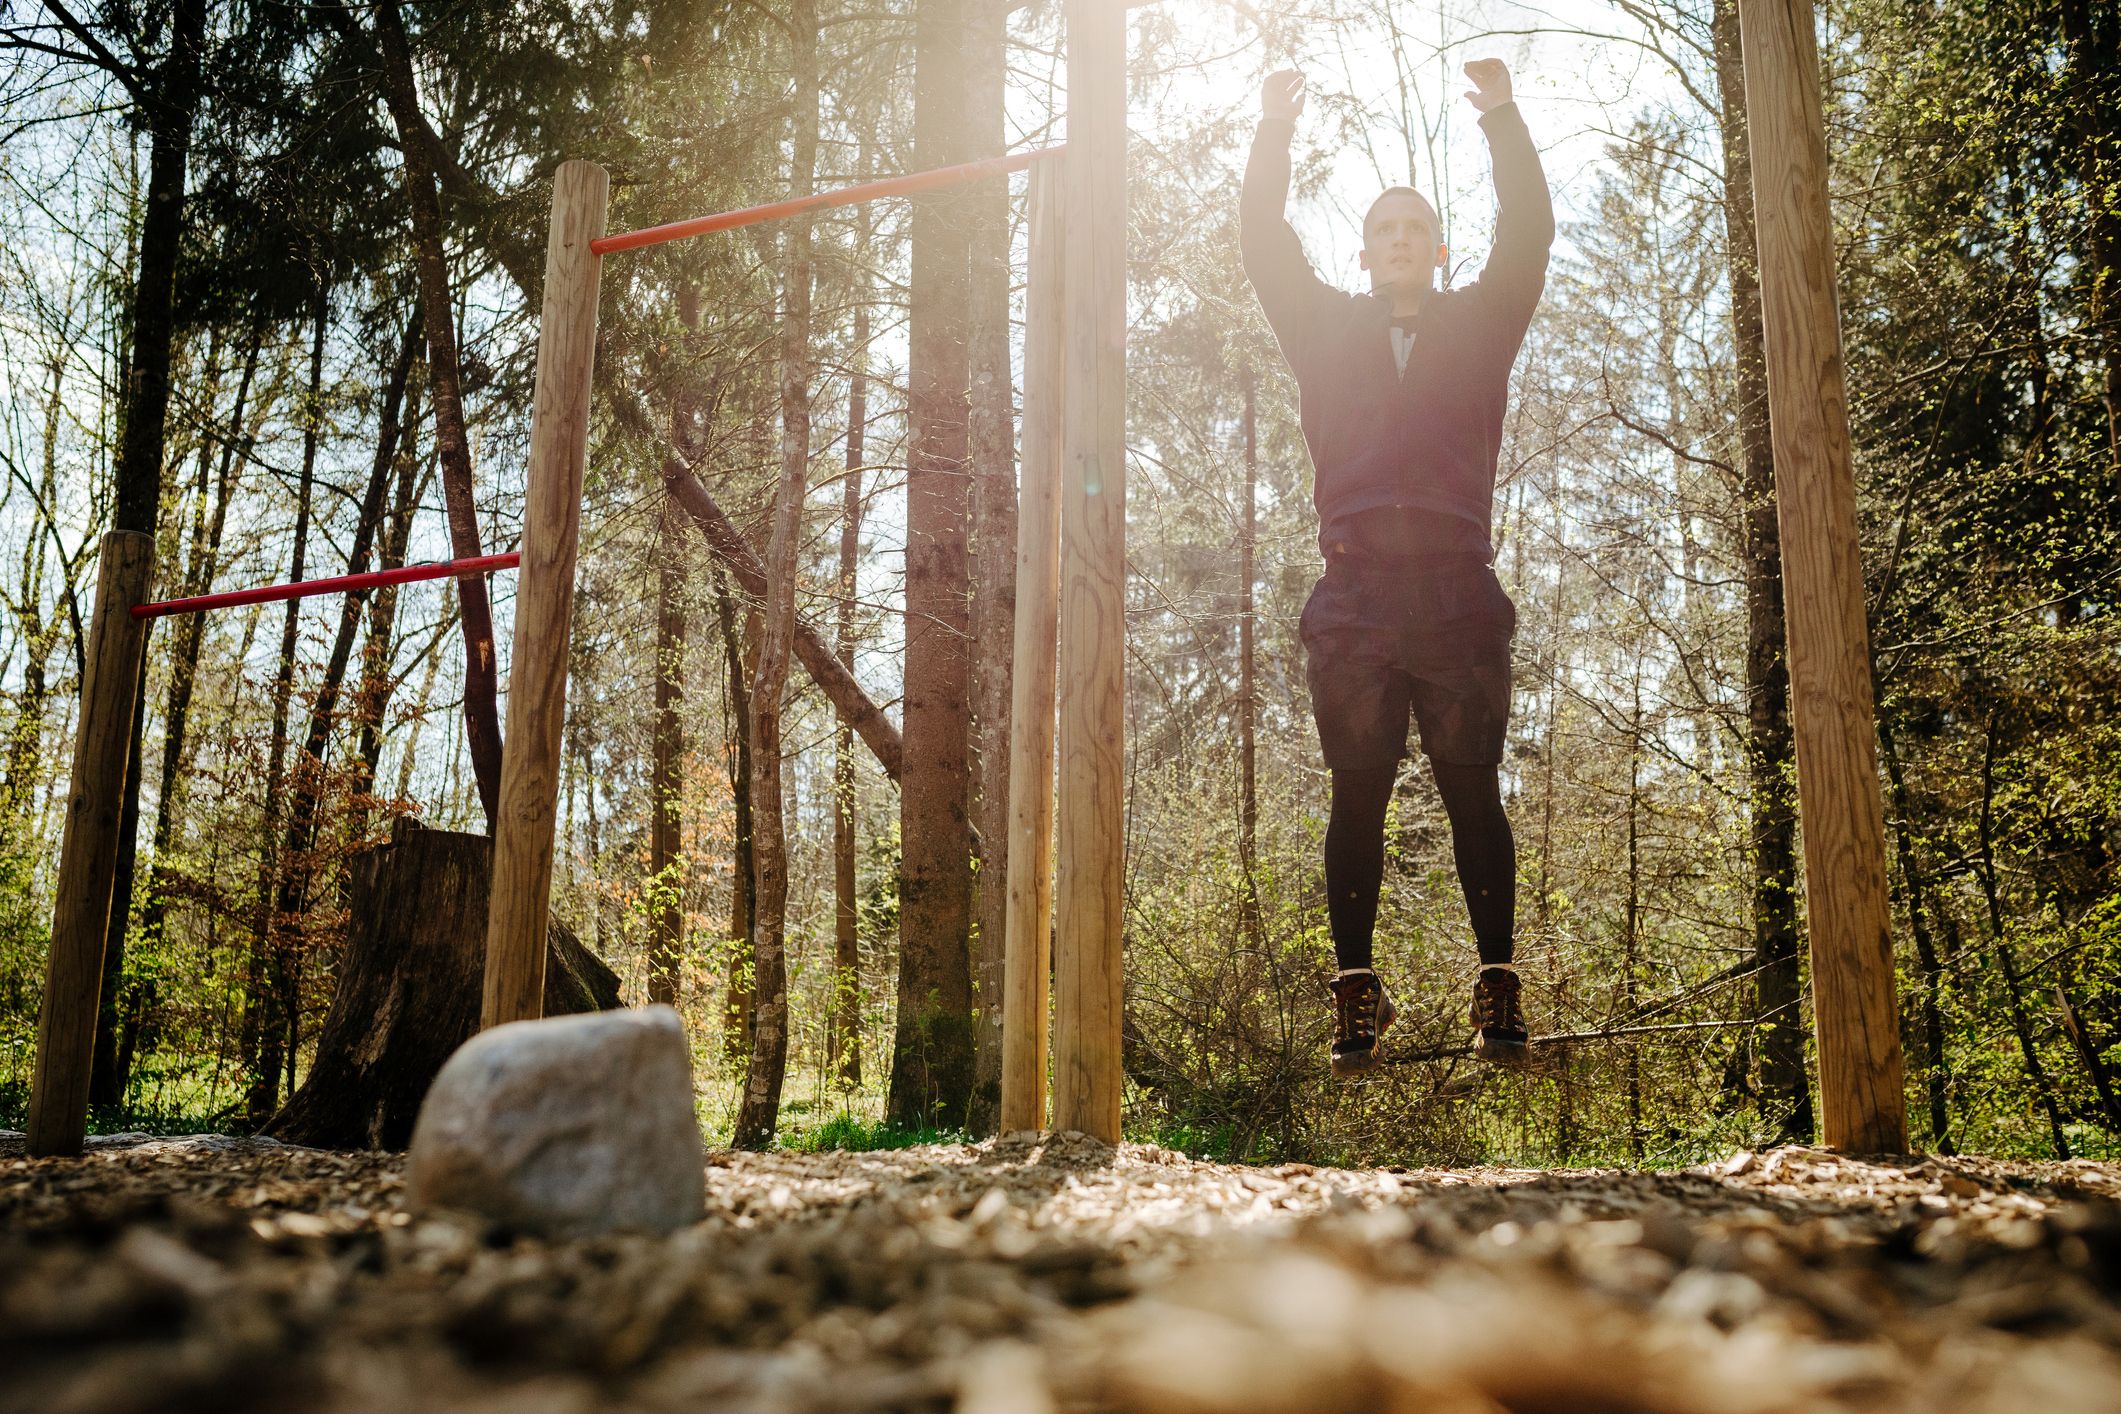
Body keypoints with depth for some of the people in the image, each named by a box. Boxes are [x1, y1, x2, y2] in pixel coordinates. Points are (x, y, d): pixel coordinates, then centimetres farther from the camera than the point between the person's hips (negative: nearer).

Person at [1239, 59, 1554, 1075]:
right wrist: (1275, 135, 7)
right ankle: (1357, 992, -1)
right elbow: (1264, 247, 16)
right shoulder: (1327, 329, 21)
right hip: (1353, 598, 0)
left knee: (1472, 791, -3)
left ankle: (1498, 988, -1)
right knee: (1357, 795, -3)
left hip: (1459, 595, 0)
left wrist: (1503, 118, 2)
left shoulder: (1479, 325, 20)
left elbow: (1527, 236, 9)